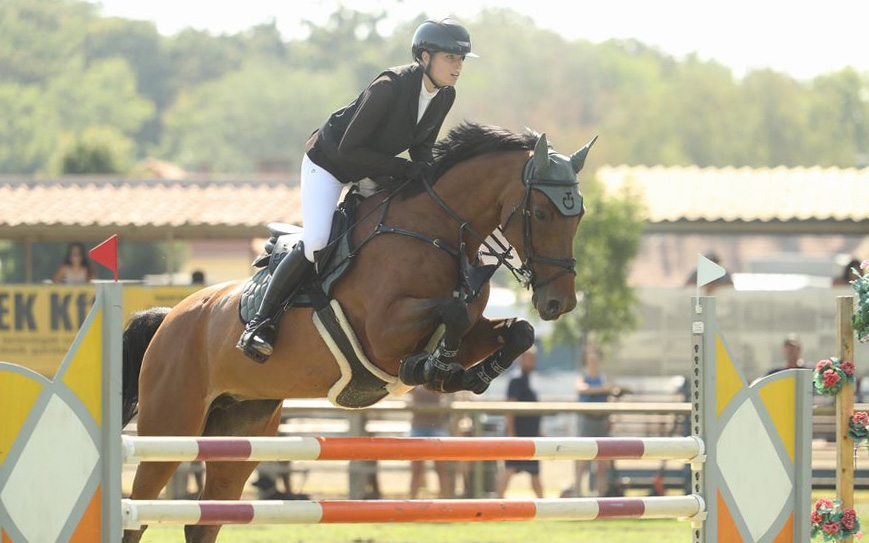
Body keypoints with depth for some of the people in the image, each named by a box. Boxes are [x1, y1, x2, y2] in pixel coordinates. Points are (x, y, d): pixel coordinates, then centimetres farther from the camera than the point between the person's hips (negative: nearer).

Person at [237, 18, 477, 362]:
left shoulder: (445, 96, -11)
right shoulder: (390, 86, -33)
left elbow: (422, 147, 4)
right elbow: (349, 149, -31)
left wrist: (428, 175, -16)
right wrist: (404, 169, -33)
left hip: (373, 170, 8)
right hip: (328, 162, -8)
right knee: (316, 243, -23)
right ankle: (259, 323, -14)